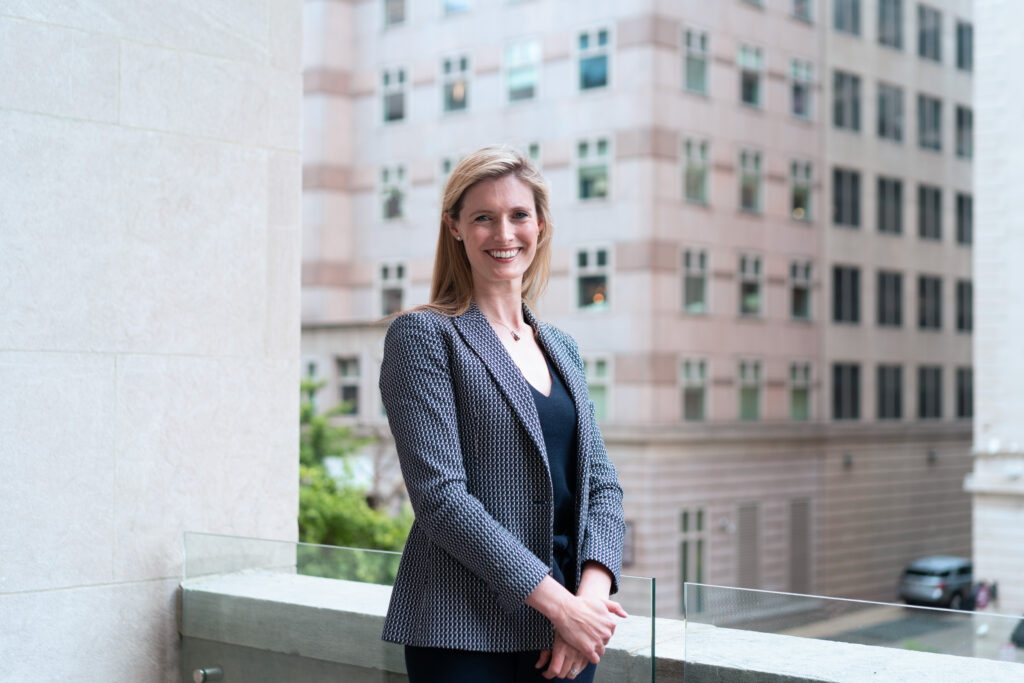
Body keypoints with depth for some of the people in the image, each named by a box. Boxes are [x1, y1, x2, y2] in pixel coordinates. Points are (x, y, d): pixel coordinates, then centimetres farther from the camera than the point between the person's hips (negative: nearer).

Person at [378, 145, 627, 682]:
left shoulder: (561, 348, 14)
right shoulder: (423, 335, -5)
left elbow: (601, 484, 9)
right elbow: (440, 495, -14)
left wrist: (592, 592, -9)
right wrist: (559, 602, -16)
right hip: (464, 633, -5)